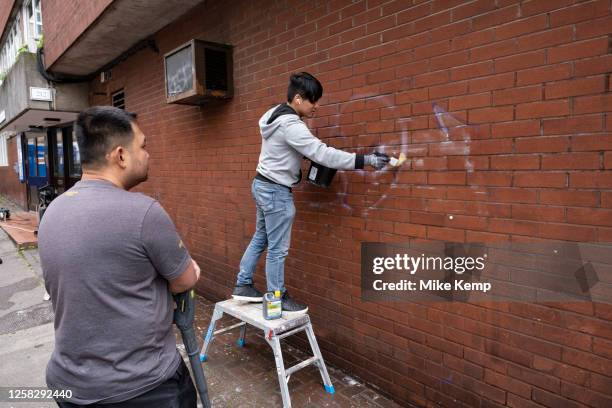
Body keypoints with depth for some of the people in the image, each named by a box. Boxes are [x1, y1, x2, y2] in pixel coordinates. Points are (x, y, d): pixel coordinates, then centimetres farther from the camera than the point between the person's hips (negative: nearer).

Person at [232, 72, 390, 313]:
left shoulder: (278, 116, 8)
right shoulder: (290, 125, -24)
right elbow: (323, 154, -29)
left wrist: (309, 155, 6)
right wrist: (367, 160, -27)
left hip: (264, 185, 10)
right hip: (276, 191, -10)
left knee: (260, 238, 19)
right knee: (278, 249, 2)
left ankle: (242, 286, 30)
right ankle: (277, 298, 17)